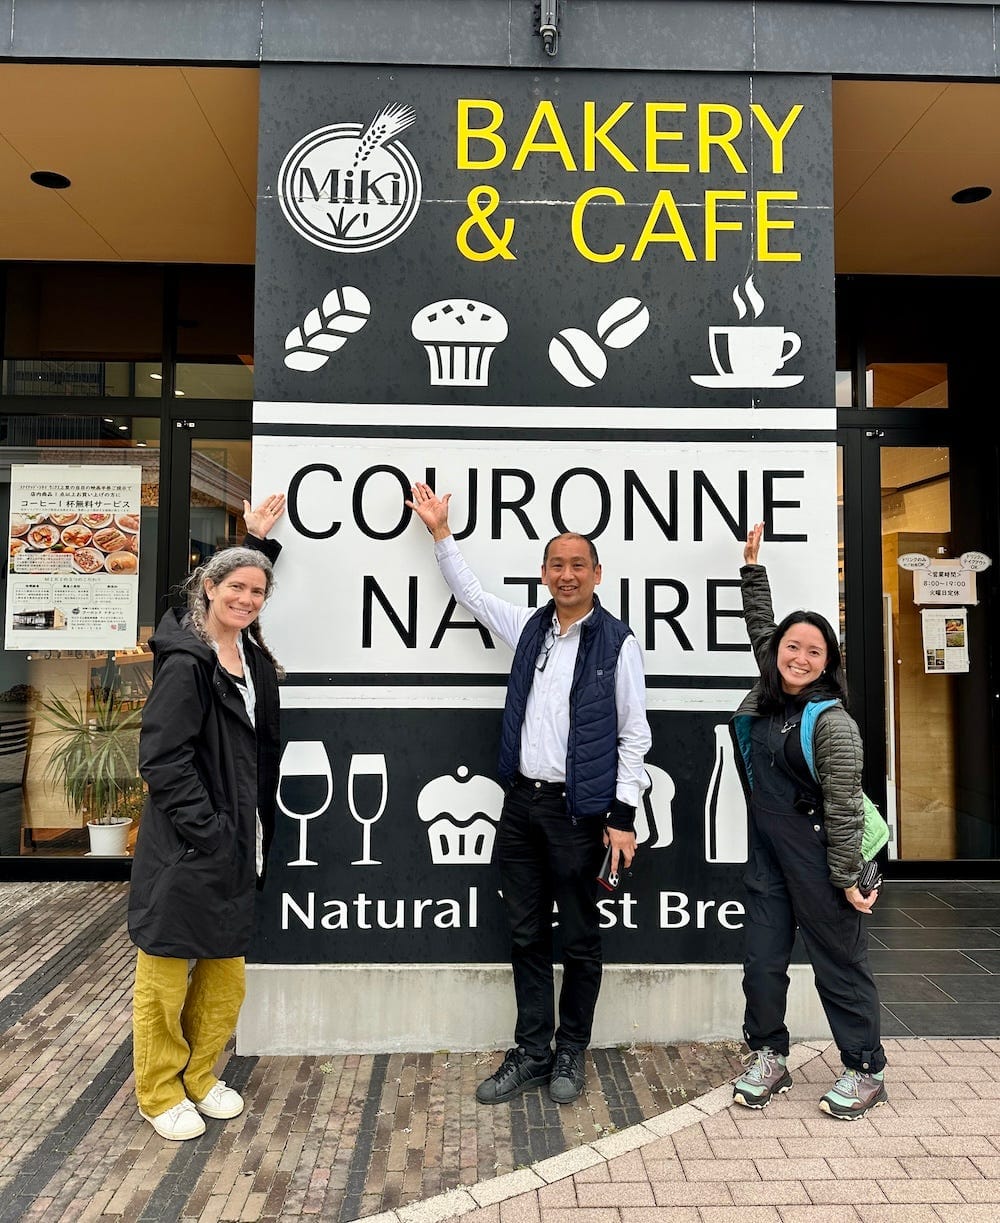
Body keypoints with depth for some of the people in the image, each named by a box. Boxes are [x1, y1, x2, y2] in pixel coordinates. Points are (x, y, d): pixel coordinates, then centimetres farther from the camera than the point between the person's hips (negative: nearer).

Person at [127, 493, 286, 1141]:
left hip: (236, 846, 8)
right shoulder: (185, 663, -16)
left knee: (226, 973, 18)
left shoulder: (254, 657, 6)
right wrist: (209, 831, -17)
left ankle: (200, 1075, 37)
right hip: (185, 848, -8)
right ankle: (159, 1092, 29)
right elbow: (163, 760, -18)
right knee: (166, 972, 9)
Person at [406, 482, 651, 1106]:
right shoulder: (529, 628, 8)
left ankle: (570, 1053, 29)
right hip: (522, 802, 5)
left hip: (578, 810, -5)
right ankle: (531, 1052, 29)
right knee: (527, 937, 14)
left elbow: (634, 734, -5)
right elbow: (471, 592, 23)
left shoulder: (618, 642, -6)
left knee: (580, 942, 10)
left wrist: (623, 816, -10)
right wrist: (440, 532, 22)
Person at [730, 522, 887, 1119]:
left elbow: (844, 807, -16)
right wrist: (753, 566, 19)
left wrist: (848, 879, -13)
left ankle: (865, 1071, 29)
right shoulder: (767, 700, 2)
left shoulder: (832, 721, -17)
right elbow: (760, 626, 17)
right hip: (768, 857, 6)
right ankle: (768, 1057, 30)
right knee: (763, 962, 11)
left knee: (840, 964, 10)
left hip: (817, 861, -6)